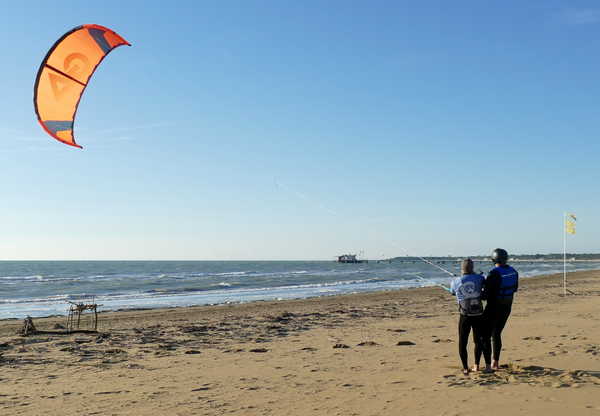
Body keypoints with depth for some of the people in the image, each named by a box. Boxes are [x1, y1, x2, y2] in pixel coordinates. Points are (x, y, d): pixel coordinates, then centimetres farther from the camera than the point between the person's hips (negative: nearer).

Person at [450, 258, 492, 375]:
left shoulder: (456, 282, -2)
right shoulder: (479, 278, -4)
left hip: (465, 316, -1)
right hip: (478, 316, 1)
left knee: (462, 343, 9)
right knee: (479, 341, 20)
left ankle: (465, 368, 6)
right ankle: (476, 365, 27)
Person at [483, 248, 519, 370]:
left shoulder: (493, 274, -22)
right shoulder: (513, 272, 1)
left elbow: (487, 294, -21)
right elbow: (515, 288, 15)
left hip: (494, 308, -7)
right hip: (507, 307, 7)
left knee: (486, 335, 4)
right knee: (496, 334, 18)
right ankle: (495, 362, 20)